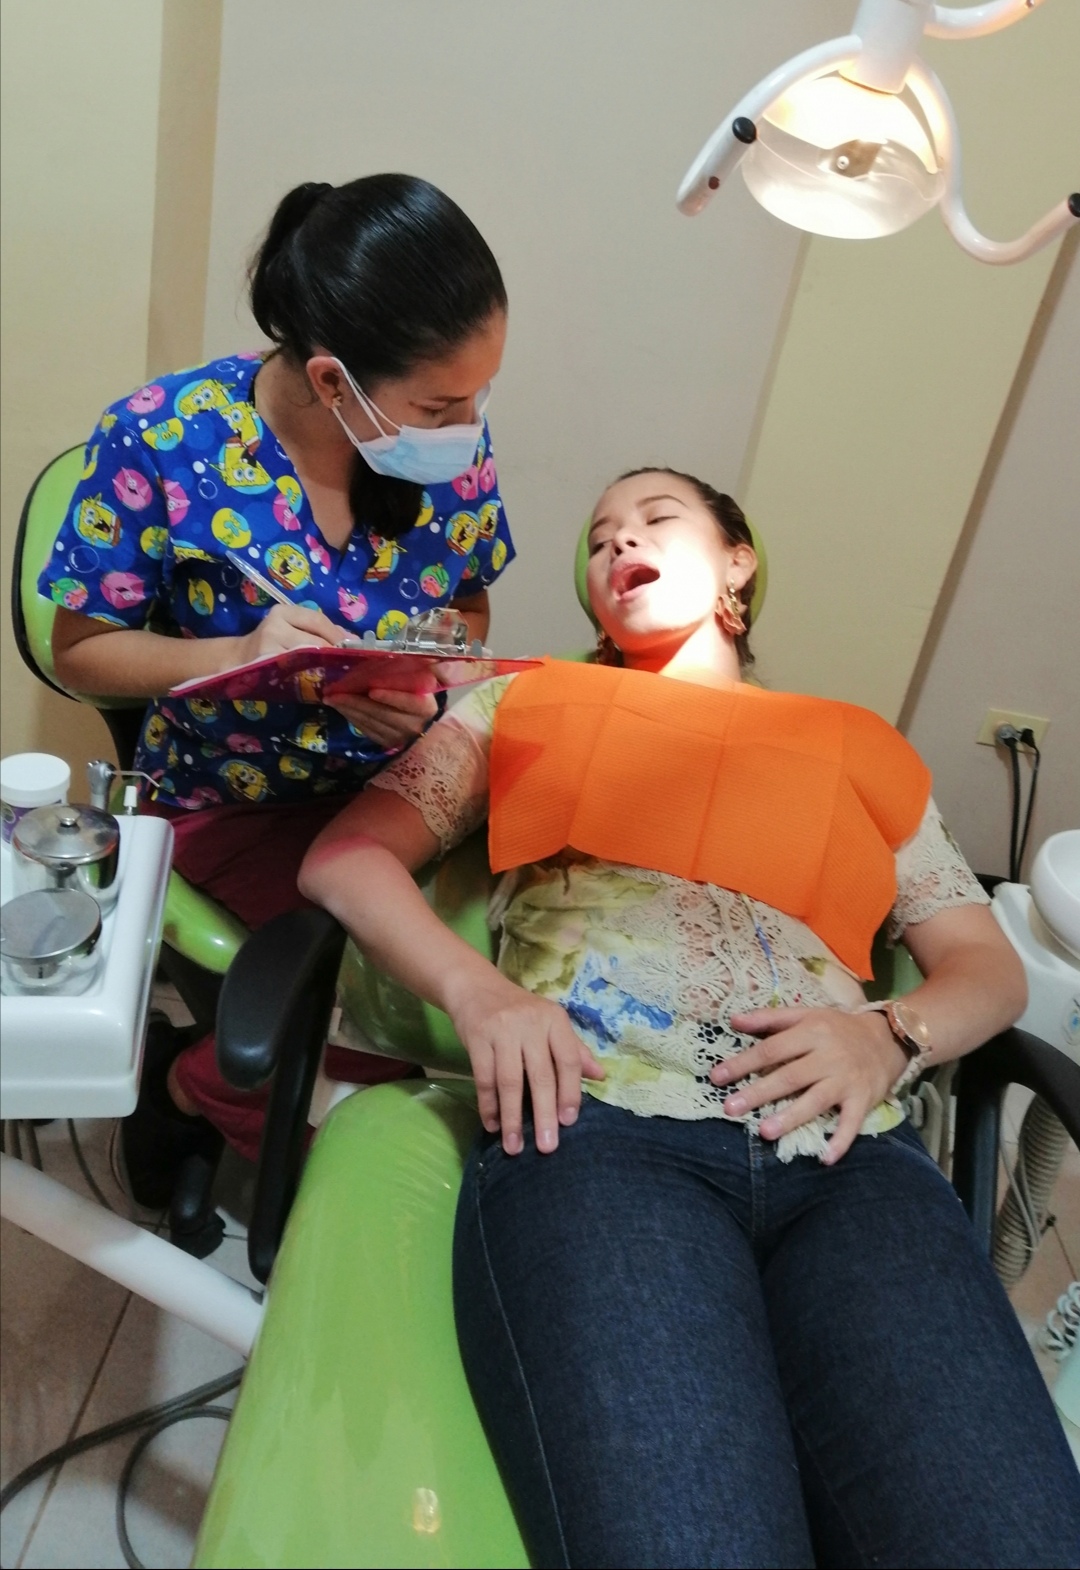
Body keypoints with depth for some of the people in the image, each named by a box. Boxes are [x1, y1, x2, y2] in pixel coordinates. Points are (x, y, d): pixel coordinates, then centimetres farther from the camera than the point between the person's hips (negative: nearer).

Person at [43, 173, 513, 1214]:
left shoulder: (451, 440, -9)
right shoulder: (160, 439, -18)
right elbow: (82, 651, -8)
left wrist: (426, 682, -16)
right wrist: (239, 654, -27)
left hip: (403, 772, 5)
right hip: (236, 802, -4)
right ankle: (199, 1084, 9)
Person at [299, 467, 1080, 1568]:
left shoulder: (858, 747, 27)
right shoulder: (526, 703, 25)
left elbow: (988, 963, 23)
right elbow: (343, 858, 14)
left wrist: (891, 1036, -2)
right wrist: (478, 990, -6)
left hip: (846, 1149, 2)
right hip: (596, 1122, -1)